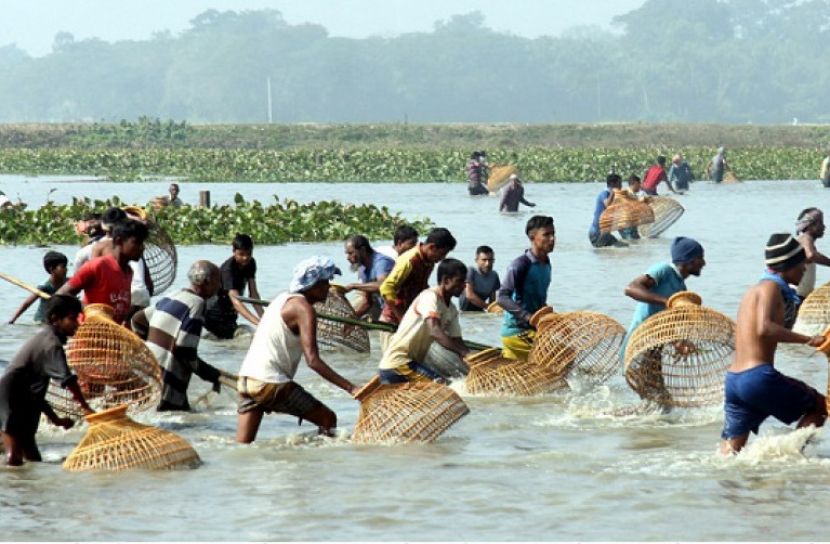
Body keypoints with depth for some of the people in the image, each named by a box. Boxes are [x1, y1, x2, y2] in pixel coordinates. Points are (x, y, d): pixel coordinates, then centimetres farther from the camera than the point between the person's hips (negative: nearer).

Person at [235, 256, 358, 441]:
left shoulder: (284, 299, 16)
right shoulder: (303, 309, -11)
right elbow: (313, 361, -20)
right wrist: (350, 388, -23)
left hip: (246, 379, 9)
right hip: (271, 384, -9)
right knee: (327, 420, 2)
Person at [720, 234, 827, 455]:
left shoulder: (754, 290, 22)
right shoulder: (770, 287, -6)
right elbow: (764, 329, -21)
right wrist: (808, 340, -20)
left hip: (733, 379, 9)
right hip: (758, 376, -9)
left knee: (729, 454, 6)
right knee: (820, 405, 7)